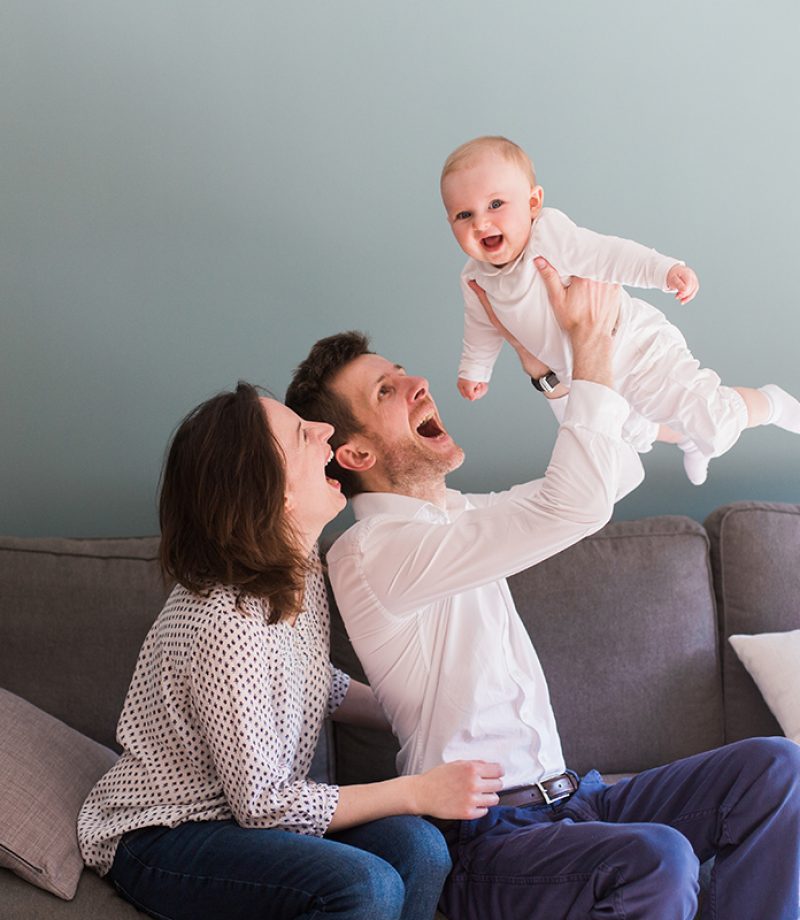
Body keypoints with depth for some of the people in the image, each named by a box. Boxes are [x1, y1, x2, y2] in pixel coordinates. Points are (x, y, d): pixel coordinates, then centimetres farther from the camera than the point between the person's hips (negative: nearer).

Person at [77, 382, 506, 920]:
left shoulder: (302, 569, -1)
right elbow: (261, 804, -23)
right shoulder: (223, 623, -29)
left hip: (247, 810, 8)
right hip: (159, 838, -7)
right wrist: (418, 792, -21)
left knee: (418, 847, -19)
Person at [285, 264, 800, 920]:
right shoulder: (370, 552, -14)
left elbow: (615, 474, 23)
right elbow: (576, 506, -23)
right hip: (484, 839, -9)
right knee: (657, 861, -34)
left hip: (568, 800, 9)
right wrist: (591, 340, -13)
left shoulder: (458, 515, 16)